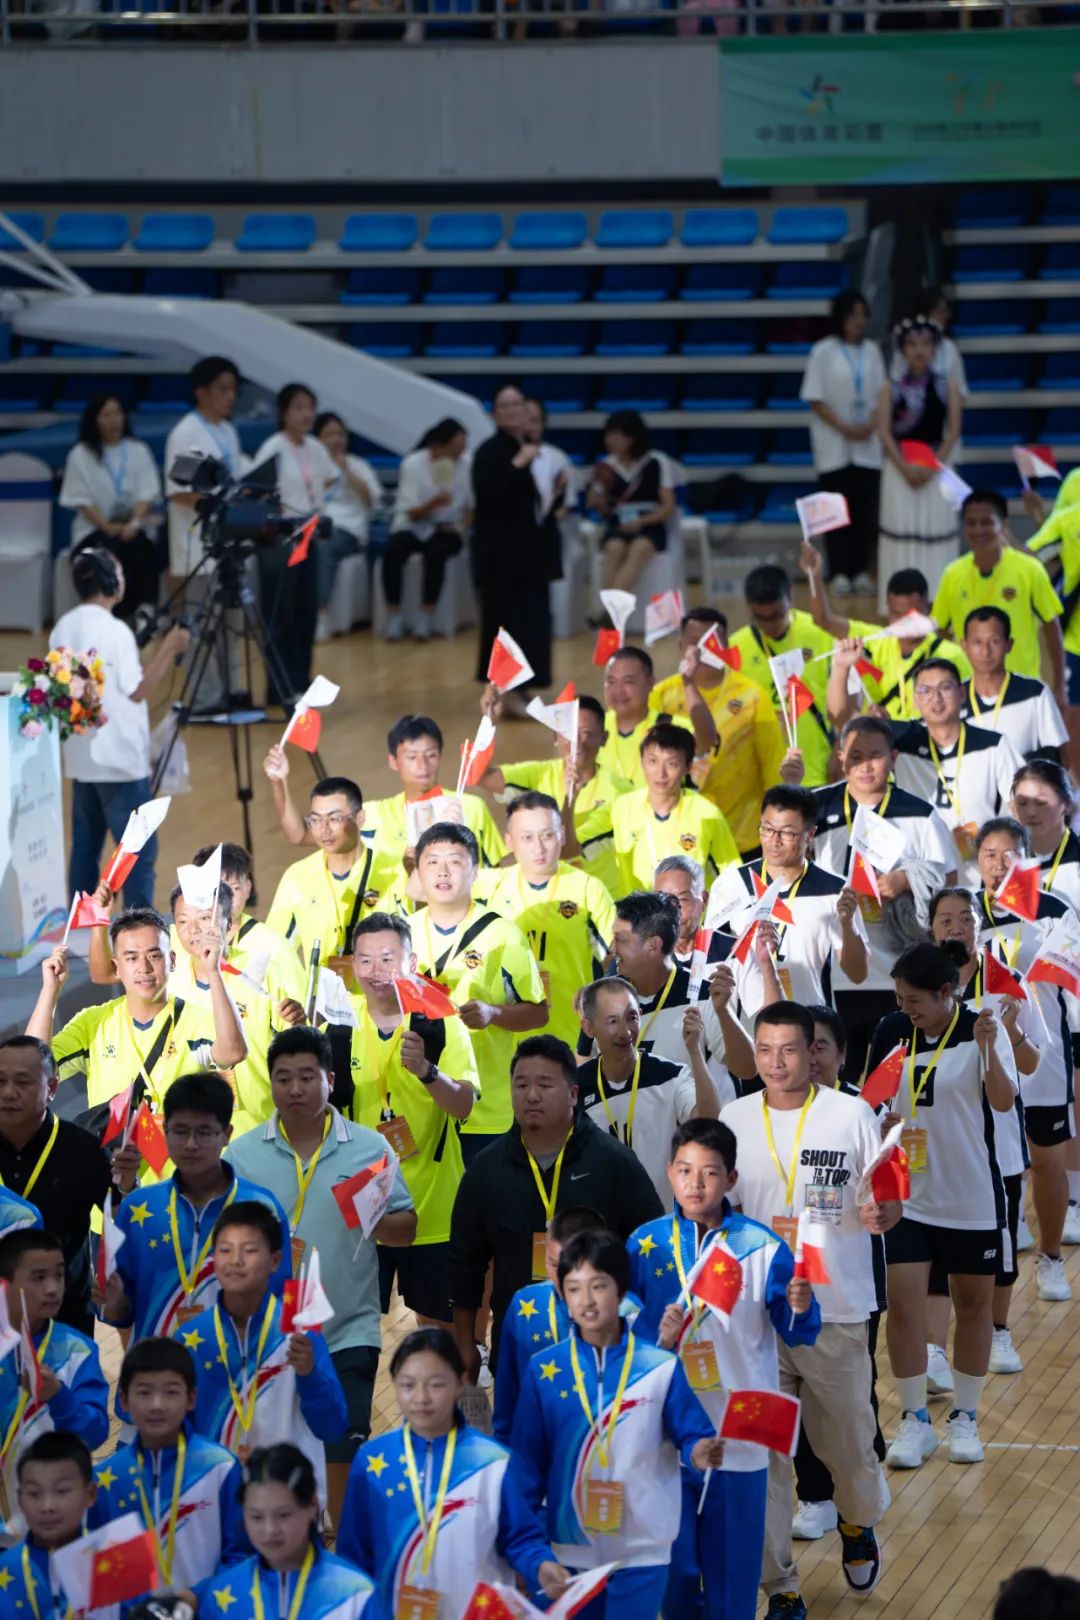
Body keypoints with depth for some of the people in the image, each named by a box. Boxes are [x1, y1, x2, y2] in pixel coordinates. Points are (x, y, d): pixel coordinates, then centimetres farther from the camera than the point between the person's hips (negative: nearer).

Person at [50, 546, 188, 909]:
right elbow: (137, 690, -14)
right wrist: (168, 649, -6)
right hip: (120, 759, -8)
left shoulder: (62, 628, 8)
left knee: (85, 846, 11)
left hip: (80, 757, 8)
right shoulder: (114, 630, -16)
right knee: (138, 849, -3)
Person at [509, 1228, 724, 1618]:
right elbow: (528, 1456, 3)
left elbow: (692, 1435, -3)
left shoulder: (661, 1368, -4)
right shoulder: (544, 1370, -1)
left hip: (642, 1550, -1)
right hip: (570, 1547, 1)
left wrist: (700, 1454, -26)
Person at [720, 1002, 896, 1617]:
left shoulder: (852, 1115, -4)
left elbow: (890, 1206, -1)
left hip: (838, 1312, -1)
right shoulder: (734, 1120, 2)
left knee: (847, 1441, 9)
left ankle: (859, 1522, 42)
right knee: (762, 1454, 0)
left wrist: (879, 1214, -25)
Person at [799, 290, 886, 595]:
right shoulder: (824, 352, -4)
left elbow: (881, 395, 8)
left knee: (865, 509, 3)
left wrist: (871, 425, -9)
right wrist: (844, 428, -14)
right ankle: (840, 572, 4)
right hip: (834, 445, -3)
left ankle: (861, 570, 9)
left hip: (867, 445, 3)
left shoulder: (871, 351, 6)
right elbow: (815, 399, -6)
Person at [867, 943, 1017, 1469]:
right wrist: (880, 1121, -9)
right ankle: (914, 1420, 7)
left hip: (973, 1195, -2)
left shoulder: (981, 1031, -12)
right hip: (908, 1193, 2)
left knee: (973, 1304, 9)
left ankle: (965, 1418, 23)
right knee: (903, 1302, -5)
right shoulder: (892, 1032, -2)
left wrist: (988, 1048, -38)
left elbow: (1003, 1101, -23)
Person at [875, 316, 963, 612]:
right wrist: (906, 468, -14)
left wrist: (933, 466, -13)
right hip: (900, 469, 0)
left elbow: (953, 431, -1)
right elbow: (884, 432, -3)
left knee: (937, 530, -1)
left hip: (937, 468, 0)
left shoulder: (947, 387, 4)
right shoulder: (890, 389, 3)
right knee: (901, 533, -1)